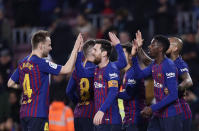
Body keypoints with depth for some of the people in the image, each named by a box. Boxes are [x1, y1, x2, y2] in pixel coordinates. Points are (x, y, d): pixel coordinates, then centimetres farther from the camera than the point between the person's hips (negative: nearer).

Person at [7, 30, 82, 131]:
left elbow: (10, 83, 20)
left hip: (24, 114, 8)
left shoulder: (22, 63, 11)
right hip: (37, 114, -8)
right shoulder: (40, 63, -13)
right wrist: (75, 49, -7)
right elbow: (66, 69, -15)